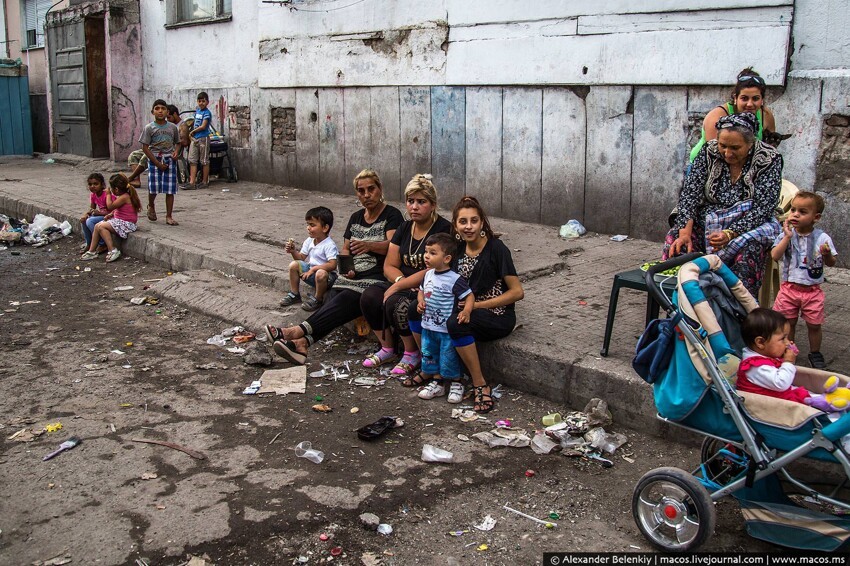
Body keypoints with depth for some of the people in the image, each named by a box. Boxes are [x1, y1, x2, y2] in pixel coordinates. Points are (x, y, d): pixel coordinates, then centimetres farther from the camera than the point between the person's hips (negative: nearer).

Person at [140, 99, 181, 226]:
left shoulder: (173, 127, 5)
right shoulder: (149, 128, -2)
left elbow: (177, 142, 18)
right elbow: (145, 147, -4)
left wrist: (176, 152, -6)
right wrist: (158, 163, -11)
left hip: (170, 160, 2)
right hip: (154, 160, -2)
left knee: (170, 190, -2)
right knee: (153, 188, -1)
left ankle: (169, 216, 5)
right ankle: (151, 207, 31)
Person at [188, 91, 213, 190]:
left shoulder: (207, 113, -9)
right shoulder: (197, 110, 13)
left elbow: (203, 126, -15)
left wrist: (192, 131, -6)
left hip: (203, 138, -7)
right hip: (194, 138, 7)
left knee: (204, 161, 2)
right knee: (192, 161, 2)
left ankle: (205, 182, 10)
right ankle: (192, 182, 0)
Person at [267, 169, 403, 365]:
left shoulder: (392, 215, 2)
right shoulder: (356, 217, 22)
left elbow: (391, 245, -15)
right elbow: (345, 249, 22)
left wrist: (369, 245, -36)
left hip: (378, 276, -6)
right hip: (352, 275, 6)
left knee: (344, 300, -32)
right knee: (331, 301, -24)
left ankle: (298, 332, -45)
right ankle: (303, 342, -45)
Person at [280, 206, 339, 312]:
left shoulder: (329, 245, -21)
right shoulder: (309, 241, 3)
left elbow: (332, 265, -31)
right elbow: (301, 257, 11)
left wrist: (313, 269, -30)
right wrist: (293, 251, -10)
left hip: (327, 274, -8)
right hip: (311, 270, 8)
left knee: (321, 274, -40)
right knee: (294, 265, -6)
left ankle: (317, 299, -13)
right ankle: (294, 294, 7)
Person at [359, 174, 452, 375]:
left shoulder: (443, 230, -13)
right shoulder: (404, 229, 10)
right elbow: (389, 266, 7)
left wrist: (398, 286, -19)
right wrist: (403, 281, -15)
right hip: (405, 286, 7)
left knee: (395, 304, -31)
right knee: (369, 296, -17)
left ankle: (412, 354, -6)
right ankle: (387, 349, 0)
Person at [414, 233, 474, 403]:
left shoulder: (454, 279, -19)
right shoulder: (428, 274, 4)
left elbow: (469, 296, -16)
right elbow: (421, 290, 19)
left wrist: (466, 312, -32)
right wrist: (420, 301, -1)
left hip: (447, 329, -7)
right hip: (428, 326, 7)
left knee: (449, 359, 4)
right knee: (429, 356, 17)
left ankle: (456, 385, 24)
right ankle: (437, 384, 33)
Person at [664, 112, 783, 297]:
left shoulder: (768, 159, -10)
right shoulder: (709, 152, -3)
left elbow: (762, 208, -16)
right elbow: (690, 193, -10)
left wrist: (730, 234, -32)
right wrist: (685, 231, -27)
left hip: (749, 224, -2)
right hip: (708, 221, 2)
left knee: (750, 247, -37)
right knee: (675, 239, -26)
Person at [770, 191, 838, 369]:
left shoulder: (822, 238, -7)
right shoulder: (786, 235, -5)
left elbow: (831, 263, 0)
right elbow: (775, 256, -18)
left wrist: (827, 254, -22)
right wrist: (787, 237, -21)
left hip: (812, 290, -1)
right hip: (789, 288, 1)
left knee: (814, 325, 10)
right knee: (788, 323, 12)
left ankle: (815, 353, 31)